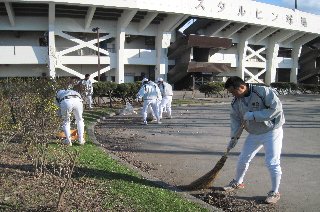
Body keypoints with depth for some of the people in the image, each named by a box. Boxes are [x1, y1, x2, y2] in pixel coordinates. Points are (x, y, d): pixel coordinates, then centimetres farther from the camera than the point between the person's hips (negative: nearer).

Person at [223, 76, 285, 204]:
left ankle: (275, 192, 14)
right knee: (243, 159, 12)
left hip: (272, 132, -6)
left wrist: (253, 115, -29)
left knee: (272, 163, -5)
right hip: (254, 134, 6)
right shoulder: (236, 102, -5)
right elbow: (235, 119, 1)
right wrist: (234, 137, -10)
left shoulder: (263, 91, -25)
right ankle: (237, 183, 35)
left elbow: (277, 108, -29)